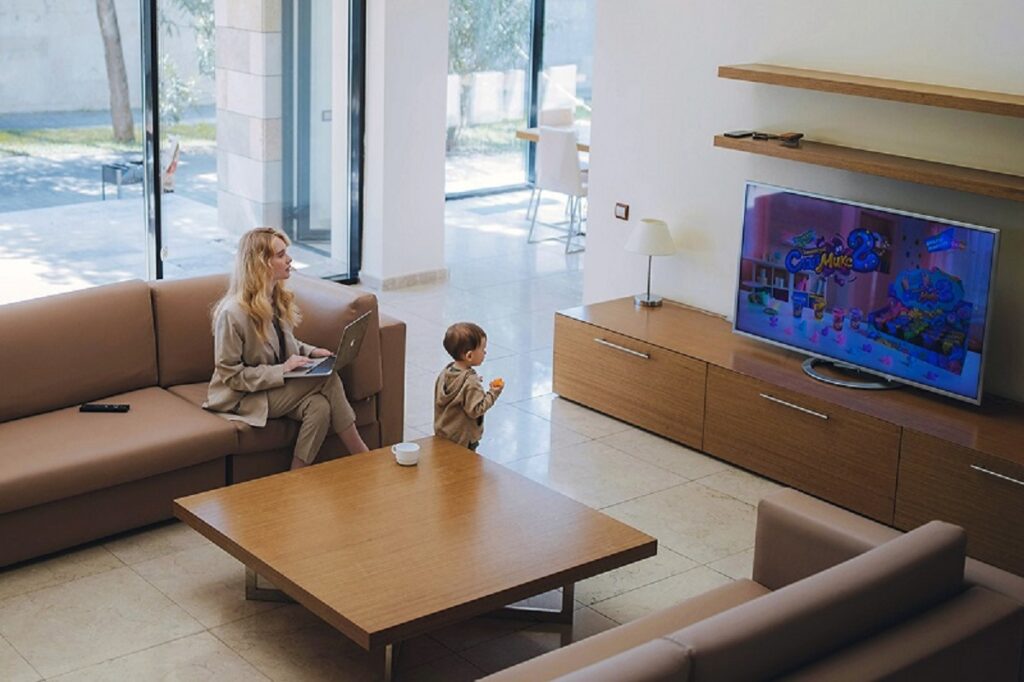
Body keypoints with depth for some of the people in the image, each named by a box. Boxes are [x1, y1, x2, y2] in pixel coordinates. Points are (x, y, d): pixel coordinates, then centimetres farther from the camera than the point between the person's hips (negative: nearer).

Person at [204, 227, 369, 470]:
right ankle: (361, 455, -12)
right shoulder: (233, 313, -22)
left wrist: (310, 351, 0)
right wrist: (280, 370, -23)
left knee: (320, 405, -25)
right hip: (242, 397, -7)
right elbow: (230, 374, -18)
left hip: (277, 386, 8)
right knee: (327, 379, -23)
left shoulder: (279, 299, 3)